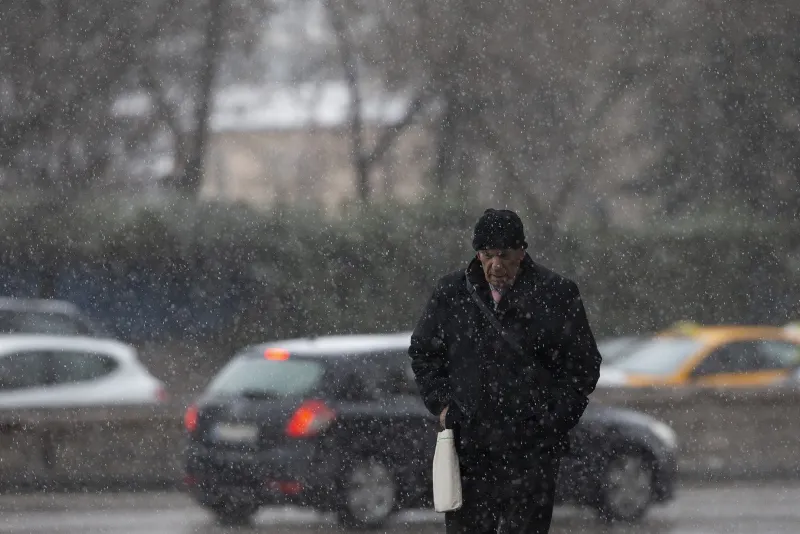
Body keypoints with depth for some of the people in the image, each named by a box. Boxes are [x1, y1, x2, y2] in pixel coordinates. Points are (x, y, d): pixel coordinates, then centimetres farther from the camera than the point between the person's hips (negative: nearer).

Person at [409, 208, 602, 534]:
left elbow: (583, 364, 5)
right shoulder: (451, 294, 7)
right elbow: (422, 352, 19)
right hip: (469, 443, 3)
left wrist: (555, 418, -2)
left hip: (531, 447, -3)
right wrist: (440, 403, 7)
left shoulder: (556, 295, -1)